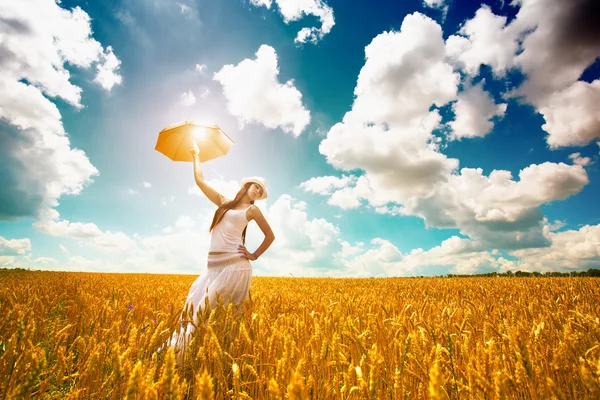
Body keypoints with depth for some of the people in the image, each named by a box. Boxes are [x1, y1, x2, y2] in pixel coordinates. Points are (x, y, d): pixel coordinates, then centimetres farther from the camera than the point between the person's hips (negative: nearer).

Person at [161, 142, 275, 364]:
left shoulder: (253, 210, 8)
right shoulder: (224, 202, 16)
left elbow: (270, 236, 13)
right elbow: (200, 180, 19)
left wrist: (255, 255, 8)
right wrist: (196, 156, 26)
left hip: (234, 265, -4)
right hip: (213, 265, 5)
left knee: (204, 310, -8)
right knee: (191, 306, 1)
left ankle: (180, 355, 1)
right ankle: (173, 348, 10)